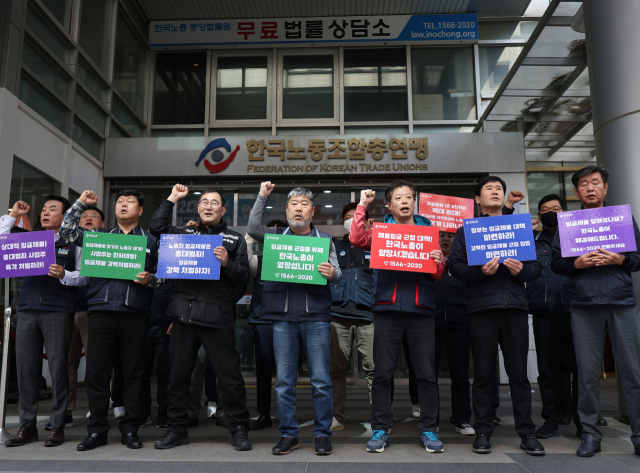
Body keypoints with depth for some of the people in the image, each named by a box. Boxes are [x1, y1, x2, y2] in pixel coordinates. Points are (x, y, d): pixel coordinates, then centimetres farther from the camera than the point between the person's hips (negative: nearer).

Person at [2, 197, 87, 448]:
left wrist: (64, 275, -20)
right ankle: (27, 426, 13)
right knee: (26, 368, 4)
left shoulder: (73, 244, 8)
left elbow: (84, 276, 0)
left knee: (58, 368, -2)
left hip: (58, 312, -4)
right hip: (27, 311, 4)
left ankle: (57, 426, 6)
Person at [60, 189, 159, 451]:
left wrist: (149, 280, -11)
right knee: (96, 372, 2)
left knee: (133, 372, 2)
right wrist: (81, 203, 12)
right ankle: (97, 429, 14)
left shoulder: (151, 240, 13)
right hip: (101, 312, 2)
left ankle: (130, 428, 13)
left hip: (135, 314, -1)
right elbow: (67, 230, 15)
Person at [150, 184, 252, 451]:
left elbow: (243, 278, 5)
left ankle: (239, 429, 12)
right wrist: (173, 198, 12)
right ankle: (177, 429, 24)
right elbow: (156, 227, 6)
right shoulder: (186, 234, 18)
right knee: (178, 375, 10)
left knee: (230, 375, -1)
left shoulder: (234, 239, 10)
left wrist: (227, 263, -14)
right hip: (184, 313, 3)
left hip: (217, 316, -3)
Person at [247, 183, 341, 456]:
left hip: (316, 316, -1)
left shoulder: (324, 239, 11)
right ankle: (289, 434, 19)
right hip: (283, 316, 1)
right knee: (283, 381, 6)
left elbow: (337, 276, 7)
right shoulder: (276, 236, 13)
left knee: (320, 380, 1)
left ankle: (322, 434, 15)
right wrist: (262, 196, -4)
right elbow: (252, 228, -5)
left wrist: (332, 274, -16)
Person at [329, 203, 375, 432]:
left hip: (367, 314, -1)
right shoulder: (334, 246, 17)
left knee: (373, 367, -6)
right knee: (336, 367, 5)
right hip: (338, 313, 2)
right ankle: (336, 417, 15)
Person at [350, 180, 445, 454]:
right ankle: (380, 430, 13)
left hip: (422, 310, 1)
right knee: (382, 374, 2)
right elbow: (357, 239, -9)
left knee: (426, 374, 2)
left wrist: (439, 263, -8)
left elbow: (438, 276, 14)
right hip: (388, 309, -1)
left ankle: (428, 430, 15)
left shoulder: (428, 230, 15)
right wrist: (362, 205, -5)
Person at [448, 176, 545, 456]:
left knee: (519, 371, 2)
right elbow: (455, 266, 0)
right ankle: (483, 432, 10)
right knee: (483, 372, 2)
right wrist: (480, 271, -17)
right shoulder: (466, 231, 13)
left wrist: (522, 269, -10)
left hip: (515, 306, 2)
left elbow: (536, 266, 12)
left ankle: (526, 432, 11)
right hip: (481, 306, -1)